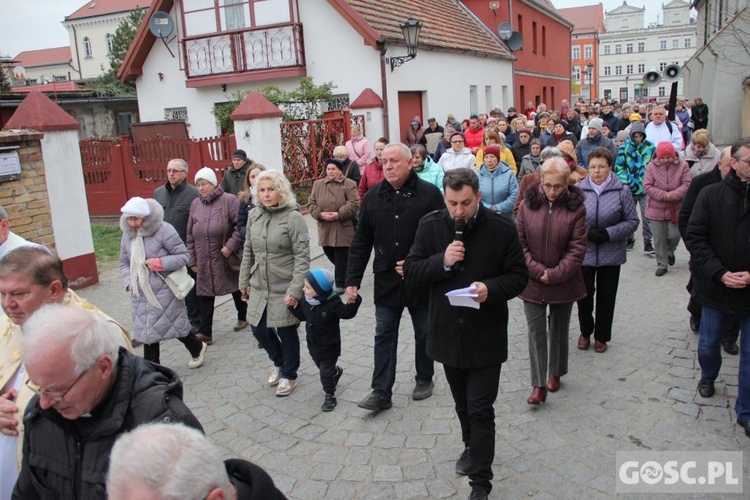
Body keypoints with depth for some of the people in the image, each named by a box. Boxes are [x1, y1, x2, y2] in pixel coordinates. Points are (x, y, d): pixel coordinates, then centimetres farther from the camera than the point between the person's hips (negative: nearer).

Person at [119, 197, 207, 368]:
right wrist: (129, 281, -4)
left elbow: (183, 255, -12)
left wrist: (158, 263, -20)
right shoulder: (127, 235, 6)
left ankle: (197, 349, 34)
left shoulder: (164, 230, -14)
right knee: (147, 331, 10)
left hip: (164, 292, -5)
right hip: (141, 295, 6)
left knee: (176, 325, 7)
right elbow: (124, 263, 14)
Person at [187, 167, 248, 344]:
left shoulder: (229, 200, -9)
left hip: (228, 258, -4)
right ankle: (205, 332, 6)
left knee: (237, 290, 14)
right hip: (204, 260, 4)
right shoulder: (195, 204, 7)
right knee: (205, 294, 2)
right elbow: (191, 234, 10)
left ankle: (243, 317, 36)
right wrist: (192, 259, 8)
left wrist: (231, 245, -21)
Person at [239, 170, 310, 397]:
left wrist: (296, 290, -21)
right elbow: (248, 252, 11)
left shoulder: (293, 217, -14)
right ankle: (278, 362, 41)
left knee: (286, 332, 7)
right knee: (259, 329, 13)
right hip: (259, 287, 5)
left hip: (285, 289, -5)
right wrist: (244, 283, 11)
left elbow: (302, 257, -16)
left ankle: (289, 375, 30)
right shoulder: (254, 215, 3)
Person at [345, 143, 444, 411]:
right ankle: (381, 392, 14)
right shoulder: (373, 197, 1)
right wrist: (352, 280, 1)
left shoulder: (429, 194, -10)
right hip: (386, 281, 3)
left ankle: (424, 379, 35)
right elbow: (361, 243, 4)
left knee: (424, 333, 15)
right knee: (384, 336, 7)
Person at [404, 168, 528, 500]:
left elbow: (518, 276, -5)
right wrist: (442, 261, -23)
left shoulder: (502, 229, -11)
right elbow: (410, 273, -5)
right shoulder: (430, 226, -6)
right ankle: (471, 446, 49)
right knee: (462, 404, 23)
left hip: (486, 338, -3)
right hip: (448, 334, 3)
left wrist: (491, 289, -25)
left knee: (481, 410, 2)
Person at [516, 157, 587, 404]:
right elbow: (520, 243, -4)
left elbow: (577, 248, -10)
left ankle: (555, 373, 36)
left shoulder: (576, 207, -8)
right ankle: (539, 384, 9)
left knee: (559, 329, 16)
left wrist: (554, 275, -15)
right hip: (532, 282, 0)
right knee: (536, 331, 2)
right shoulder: (528, 204, -5)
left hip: (563, 282, 0)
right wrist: (537, 271, -13)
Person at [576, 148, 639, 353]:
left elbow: (632, 221, -3)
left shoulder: (622, 190, -5)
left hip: (611, 254, 0)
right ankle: (585, 332, 33)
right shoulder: (579, 189, -5)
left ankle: (601, 336, 30)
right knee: (584, 294, 9)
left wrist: (608, 233, -15)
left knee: (606, 296, 11)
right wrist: (586, 233, -17)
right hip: (583, 253, 0)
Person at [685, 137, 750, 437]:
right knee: (709, 344, 17)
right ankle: (708, 377, 48)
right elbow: (696, 238, -7)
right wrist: (720, 274, -15)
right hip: (716, 286, 0)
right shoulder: (711, 194, -6)